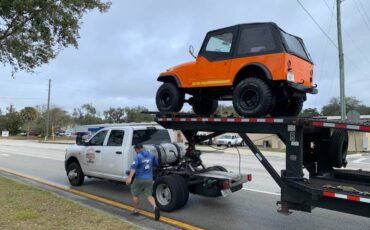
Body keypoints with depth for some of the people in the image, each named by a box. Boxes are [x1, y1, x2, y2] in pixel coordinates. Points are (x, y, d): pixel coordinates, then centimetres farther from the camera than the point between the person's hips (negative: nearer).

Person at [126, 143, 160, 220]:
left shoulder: (137, 156, -12)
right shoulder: (151, 155, 5)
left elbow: (134, 167, -27)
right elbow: (156, 164, 18)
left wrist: (130, 177, -35)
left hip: (139, 179, -4)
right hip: (149, 179, 4)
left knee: (135, 195, 17)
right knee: (149, 195, 7)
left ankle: (135, 210, 28)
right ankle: (155, 207, -17)